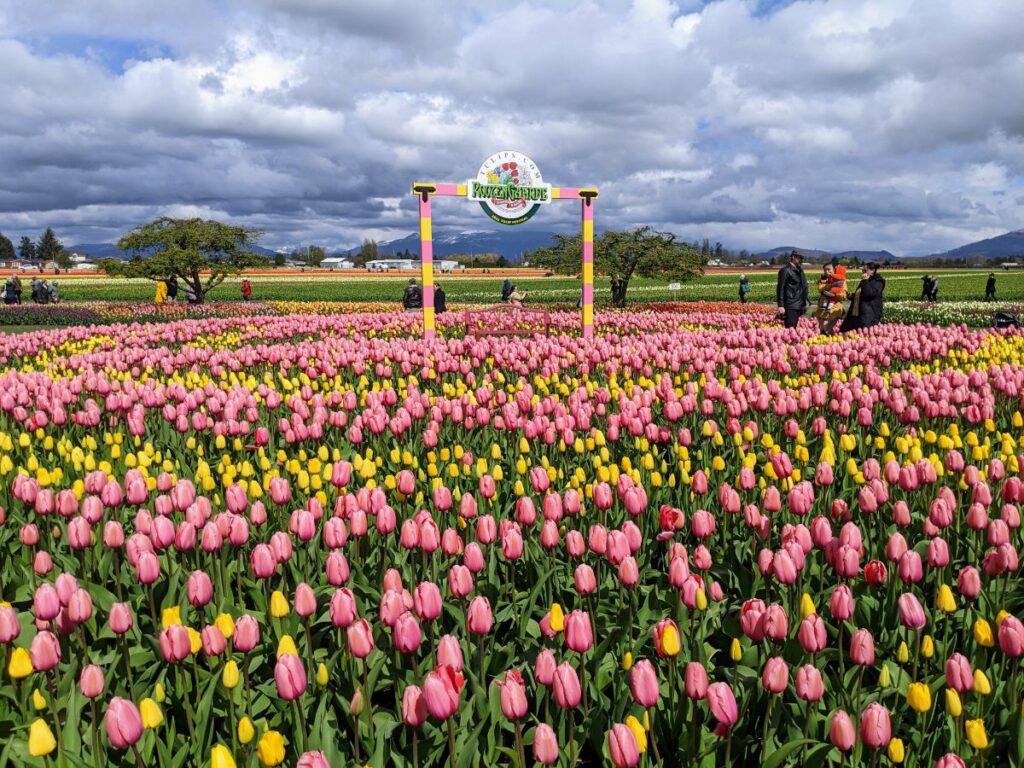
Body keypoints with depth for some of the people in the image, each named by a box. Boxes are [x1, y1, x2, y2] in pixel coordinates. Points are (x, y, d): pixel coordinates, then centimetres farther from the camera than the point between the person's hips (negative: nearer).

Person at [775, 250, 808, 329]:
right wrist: (781, 306, -17)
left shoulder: (800, 271, 16)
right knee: (790, 328, -9)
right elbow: (781, 289, -12)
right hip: (790, 307, -8)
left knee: (794, 328, 10)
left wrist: (804, 303, 17)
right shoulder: (786, 270, -8)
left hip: (798, 306, 8)